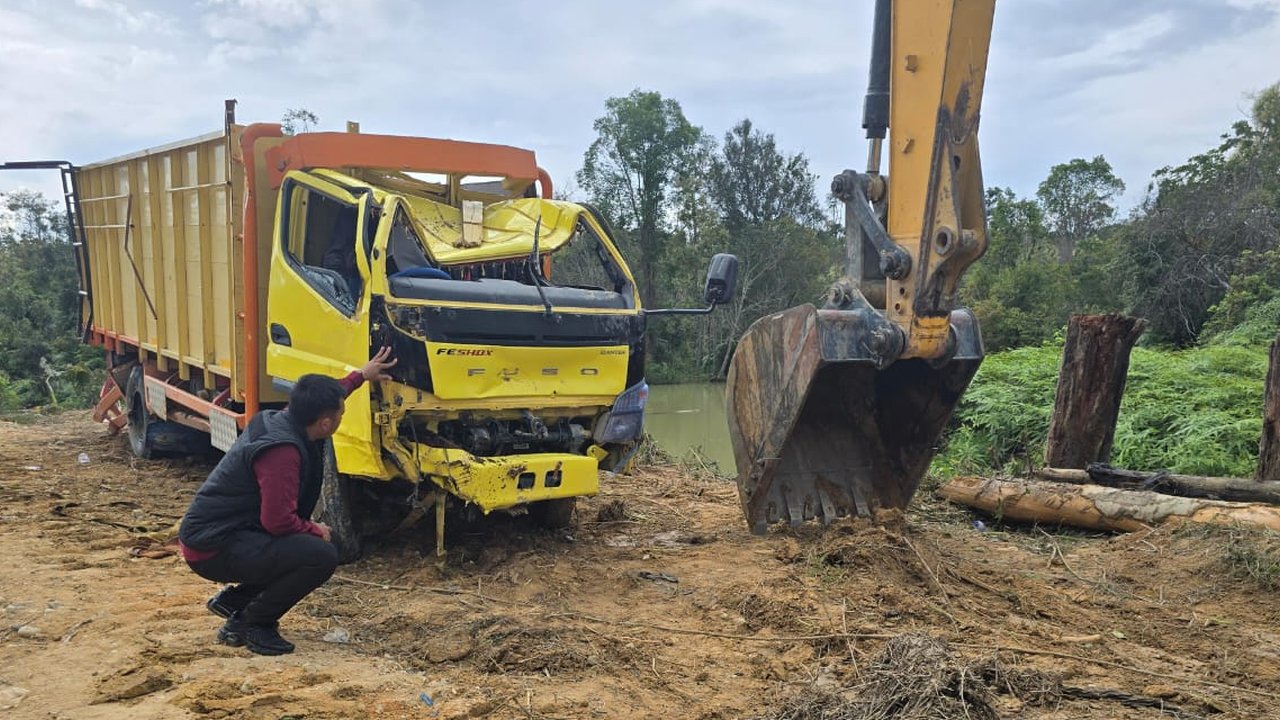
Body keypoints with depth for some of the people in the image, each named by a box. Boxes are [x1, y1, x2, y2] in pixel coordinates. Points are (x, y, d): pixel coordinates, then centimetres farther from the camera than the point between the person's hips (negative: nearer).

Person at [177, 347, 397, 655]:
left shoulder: (279, 419, 3)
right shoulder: (281, 450, -27)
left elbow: (322, 399, 26)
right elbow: (278, 521, -29)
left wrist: (361, 375, 34)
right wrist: (315, 531, -10)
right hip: (213, 549, -11)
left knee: (305, 545, 22)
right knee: (323, 556, -23)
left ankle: (233, 601, 21)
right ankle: (253, 624, -4)